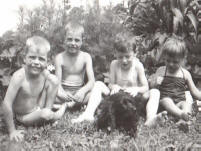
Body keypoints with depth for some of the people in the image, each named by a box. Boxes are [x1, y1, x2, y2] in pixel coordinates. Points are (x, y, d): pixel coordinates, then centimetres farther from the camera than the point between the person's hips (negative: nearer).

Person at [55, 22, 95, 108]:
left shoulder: (86, 57, 0)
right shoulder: (60, 58, -3)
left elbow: (91, 81, -9)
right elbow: (58, 81, -9)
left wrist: (83, 91, -32)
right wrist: (61, 92, -33)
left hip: (79, 91, 1)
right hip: (65, 91, -1)